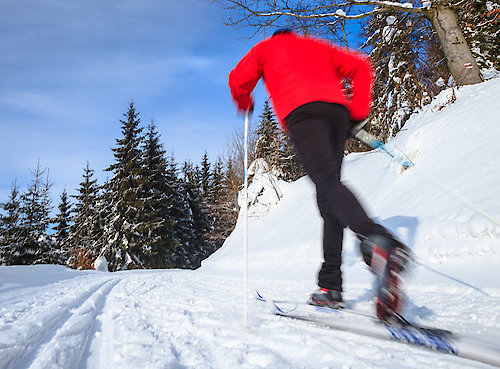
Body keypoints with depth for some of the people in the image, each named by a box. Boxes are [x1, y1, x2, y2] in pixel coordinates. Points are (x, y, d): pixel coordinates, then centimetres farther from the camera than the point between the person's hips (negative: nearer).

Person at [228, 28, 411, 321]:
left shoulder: (266, 47, 30)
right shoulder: (317, 46, 38)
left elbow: (239, 80, 17)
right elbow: (360, 67, 26)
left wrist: (245, 104, 38)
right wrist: (358, 110, 21)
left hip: (301, 110, -4)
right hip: (337, 109, 5)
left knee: (327, 181, -25)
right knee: (328, 196, -1)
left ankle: (378, 241, -53)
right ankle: (330, 285, -7)